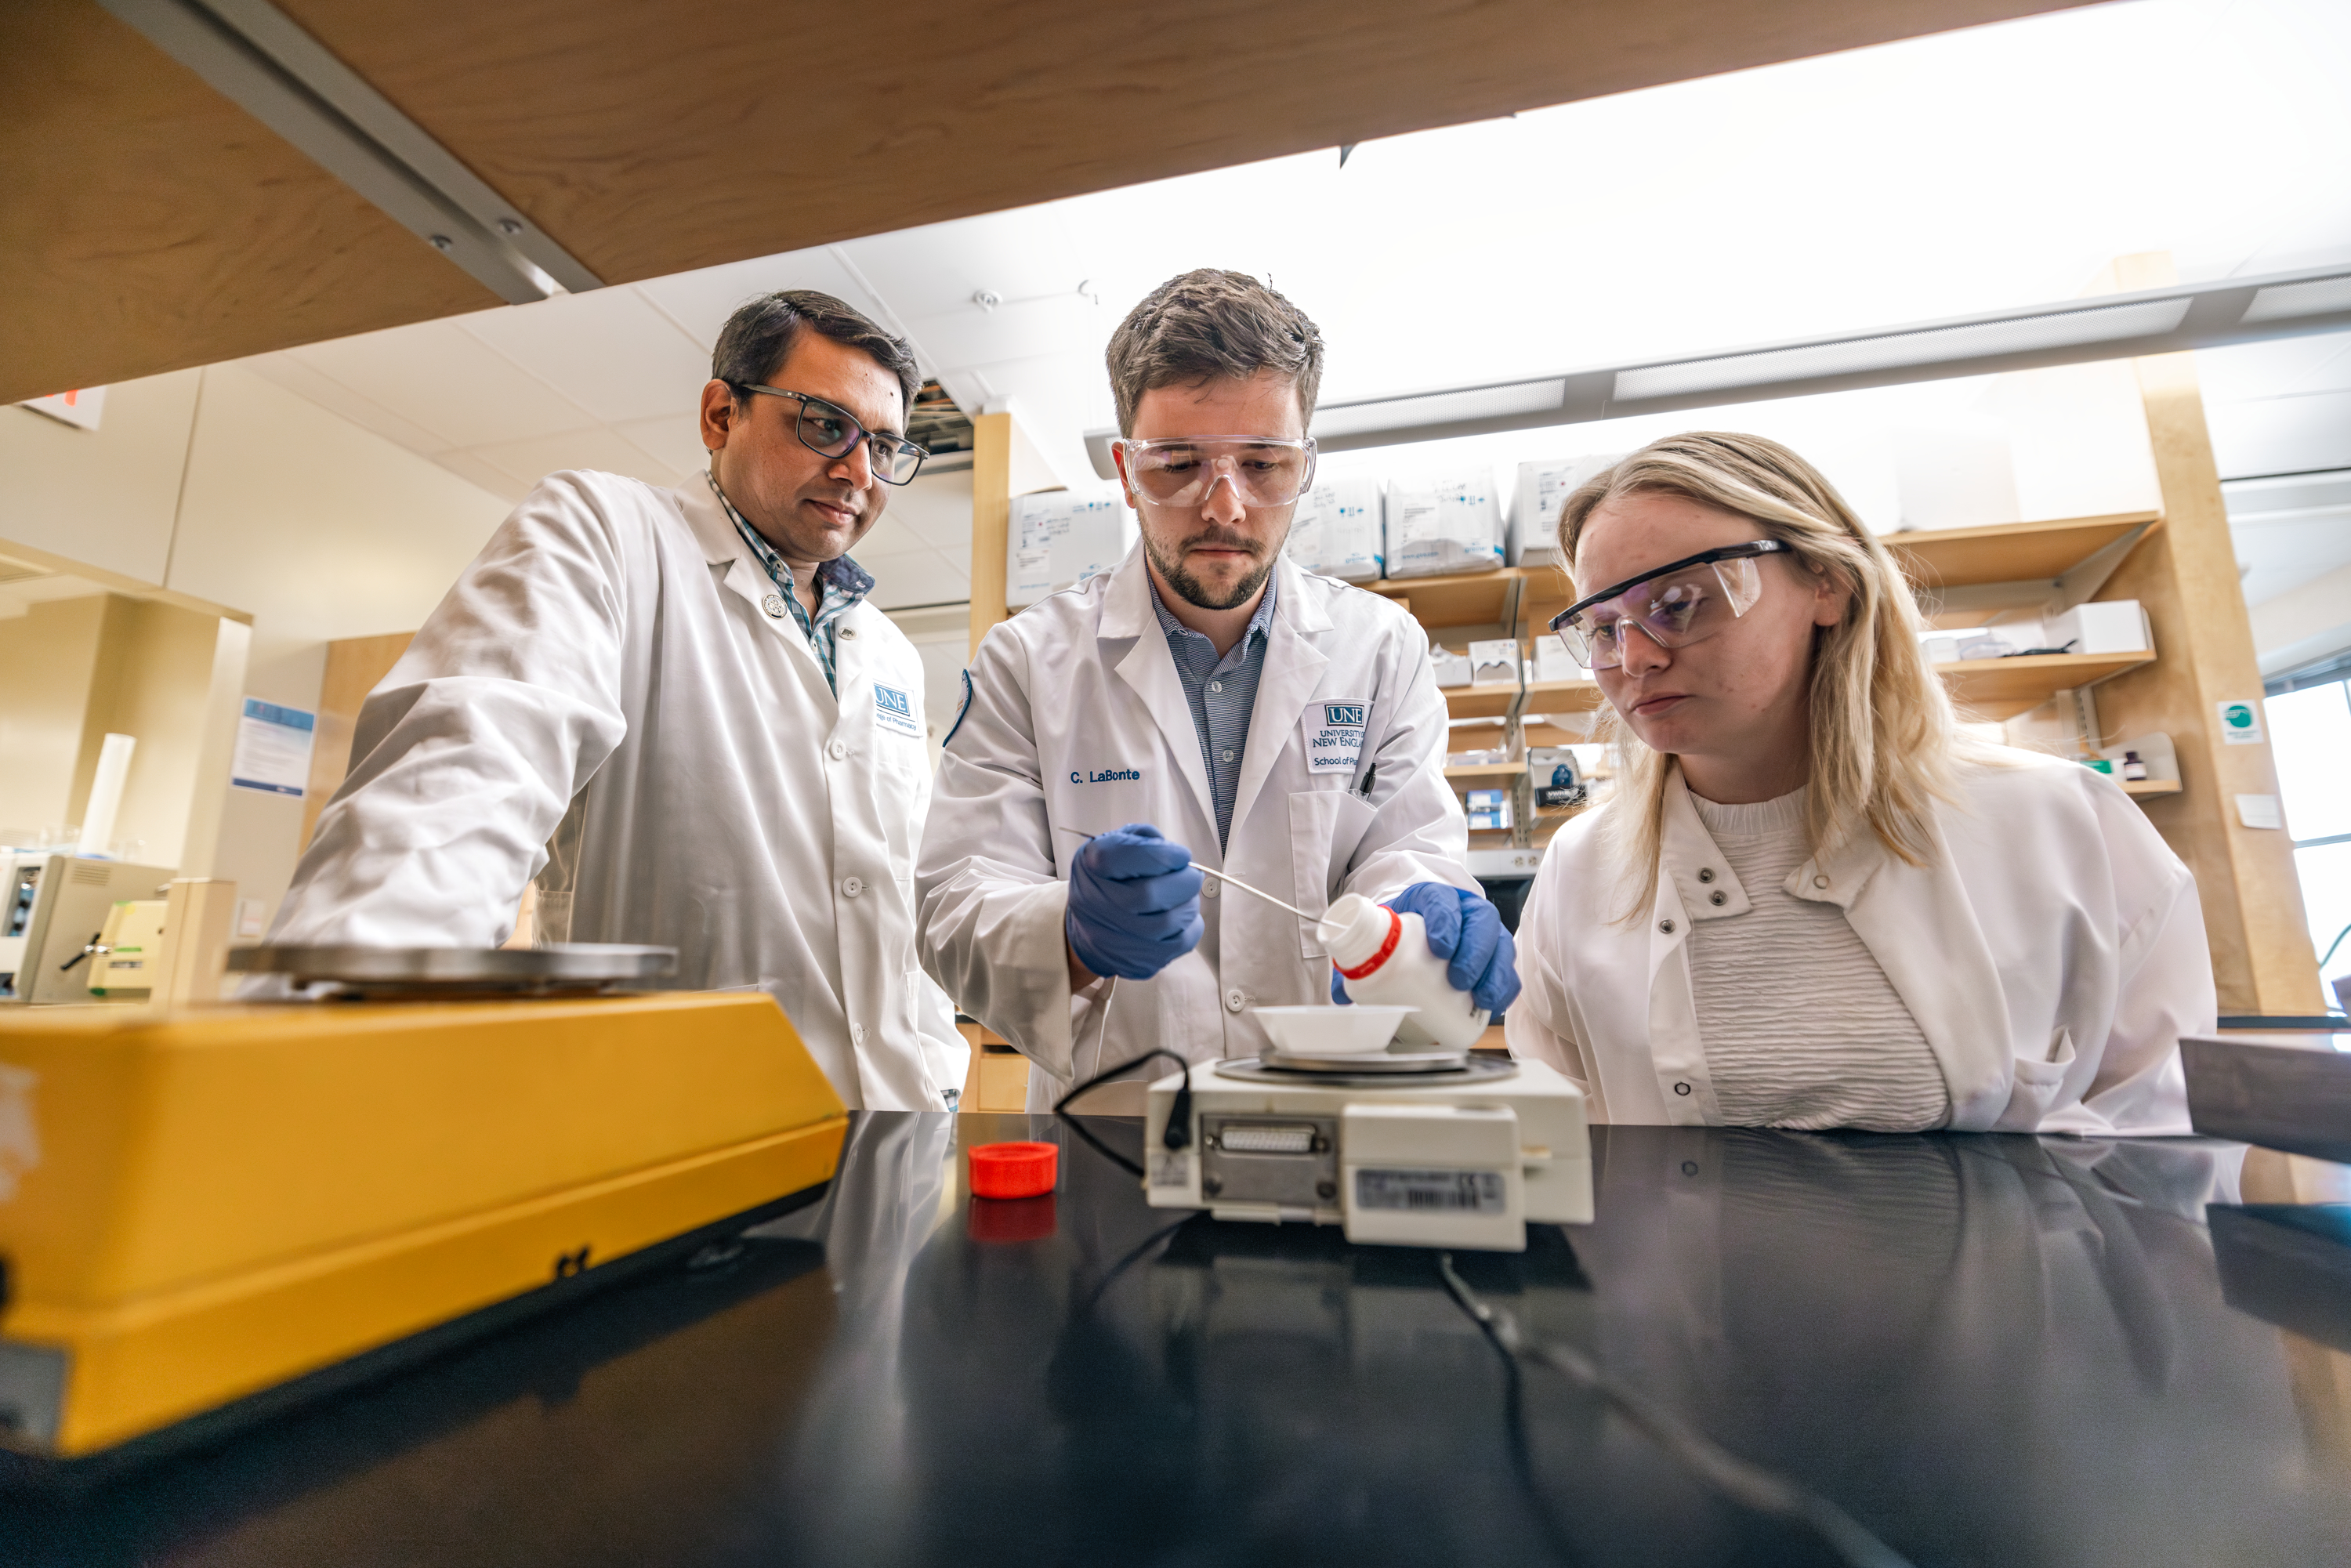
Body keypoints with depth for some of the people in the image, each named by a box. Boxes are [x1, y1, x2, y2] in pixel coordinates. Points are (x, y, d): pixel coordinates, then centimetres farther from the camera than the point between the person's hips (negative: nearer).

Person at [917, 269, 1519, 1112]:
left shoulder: (1382, 646, 5)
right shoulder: (1026, 661, -1)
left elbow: (1407, 838, 3)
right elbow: (959, 913, -5)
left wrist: (1420, 911, -19)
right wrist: (1076, 938, -26)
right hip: (1111, 1124, -1)